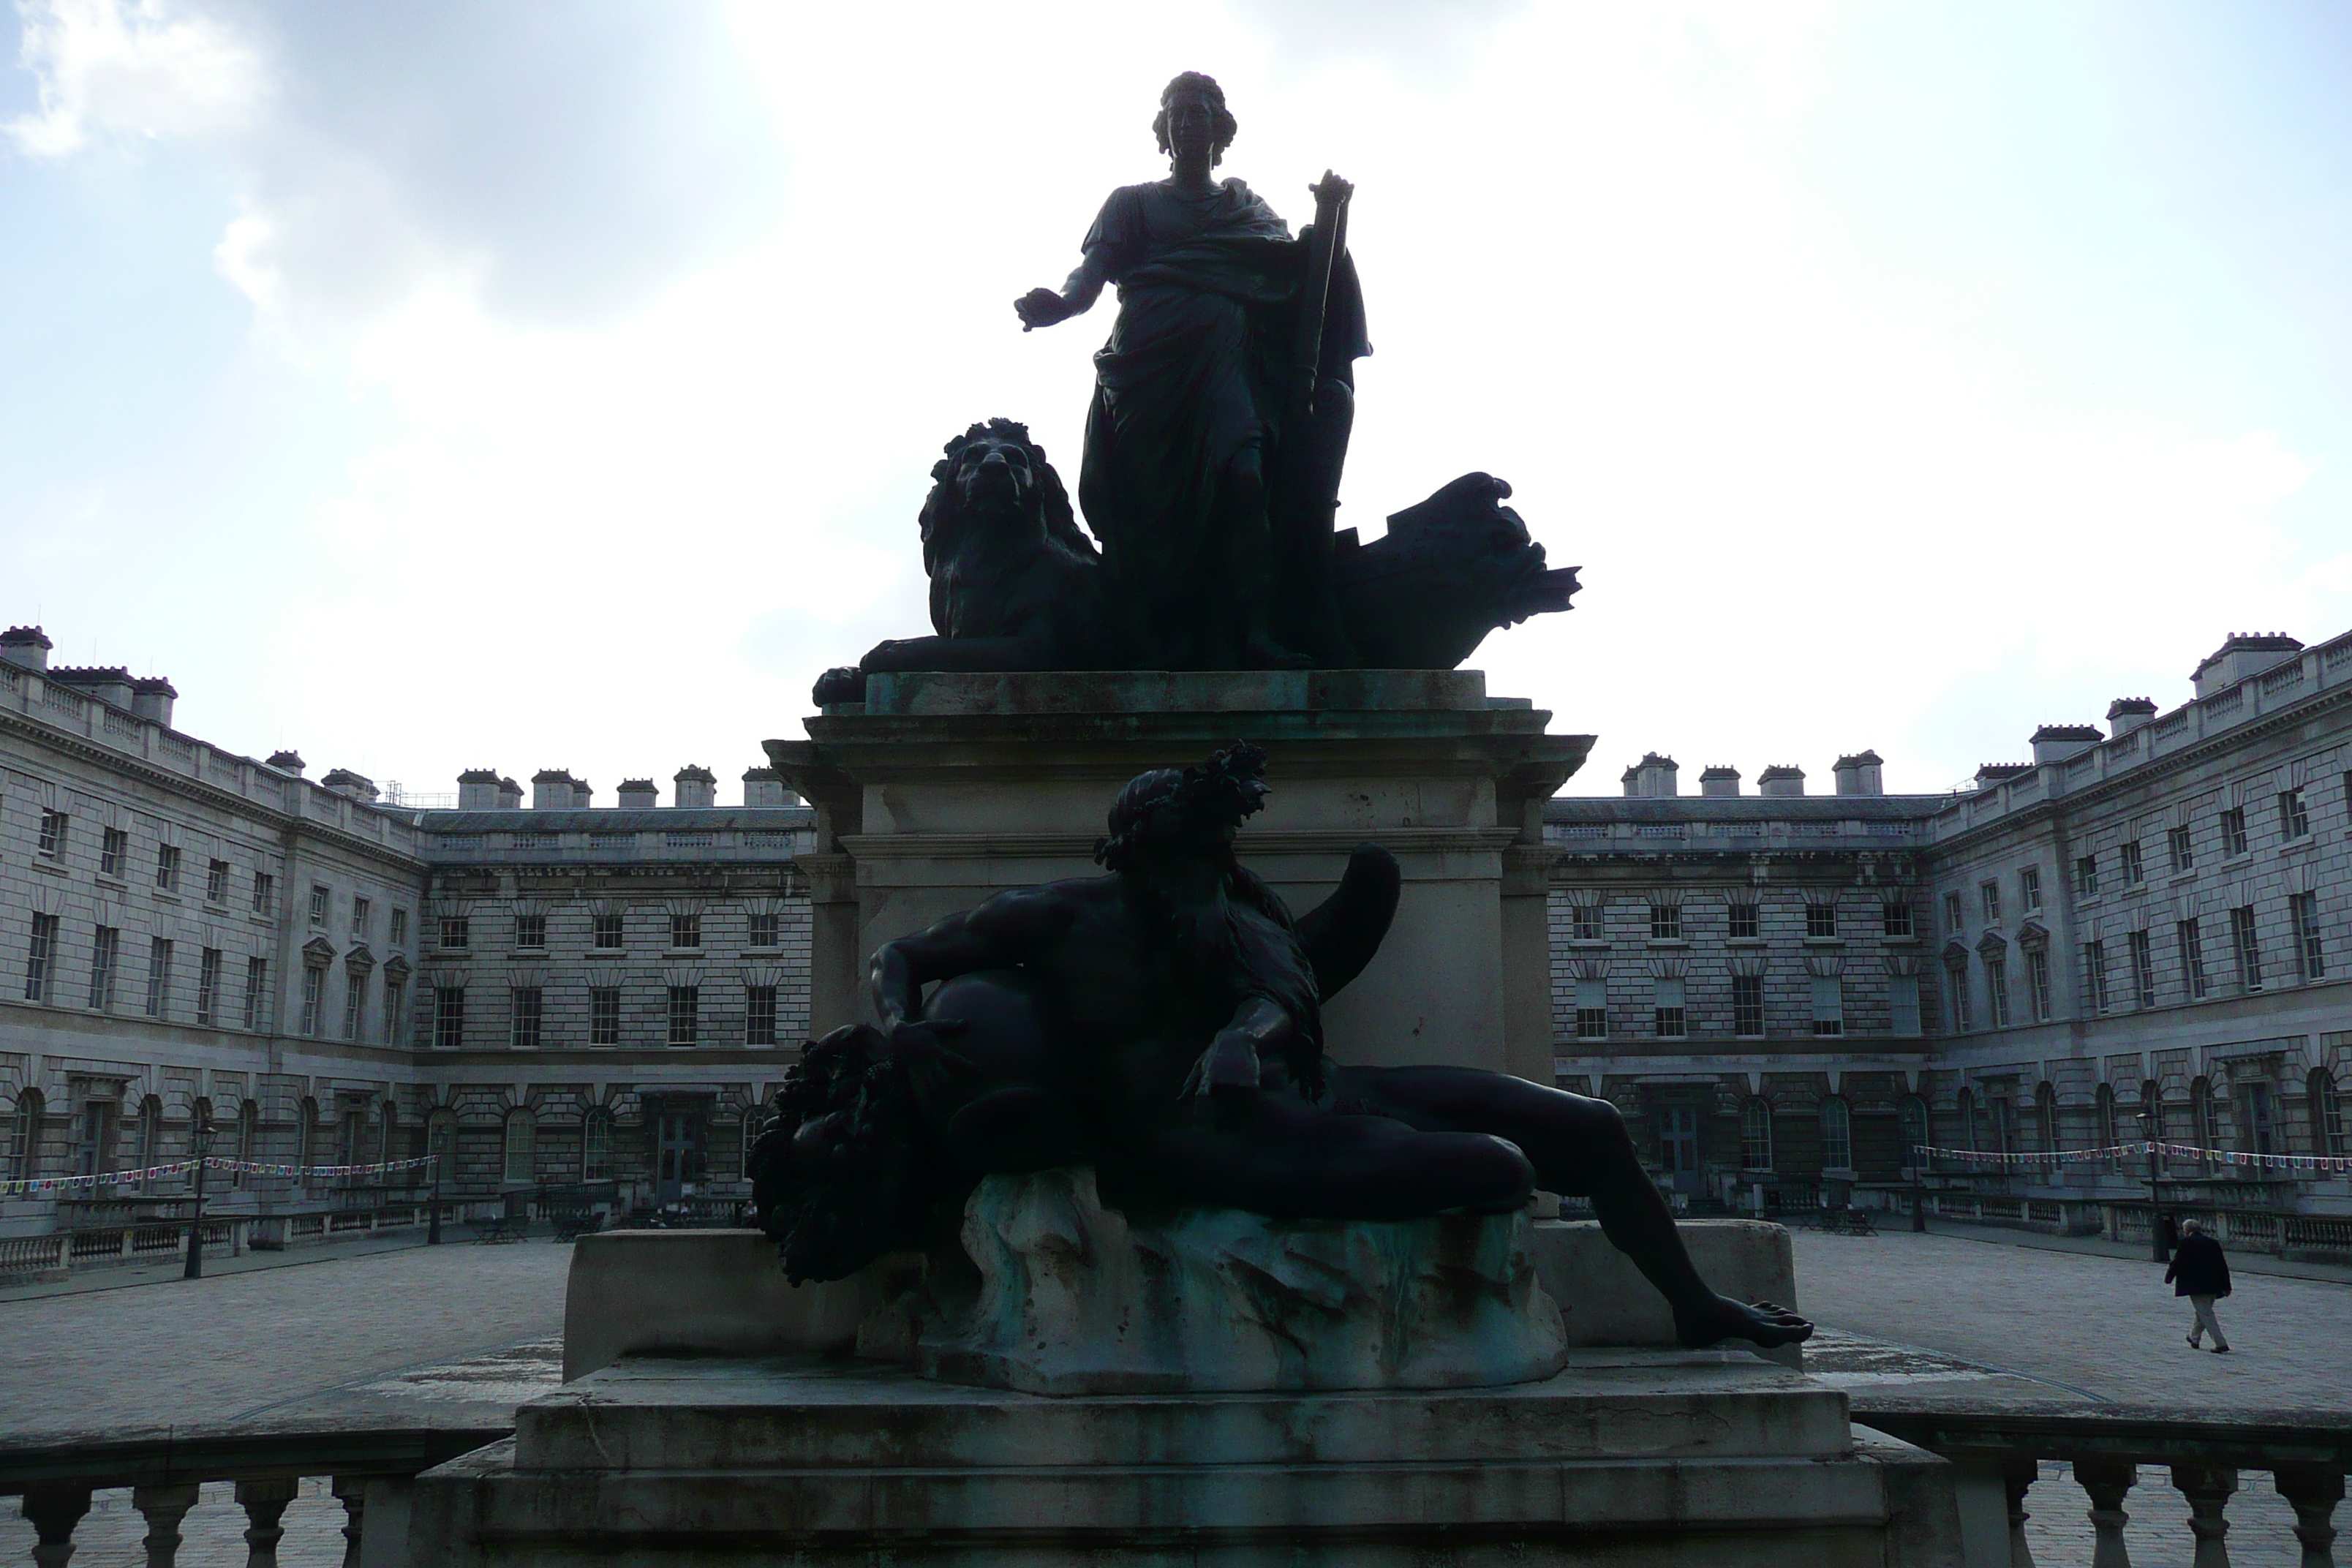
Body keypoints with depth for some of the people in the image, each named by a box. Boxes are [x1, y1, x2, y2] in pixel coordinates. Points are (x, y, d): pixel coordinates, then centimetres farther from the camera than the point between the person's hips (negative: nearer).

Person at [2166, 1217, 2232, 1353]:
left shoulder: (2186, 1243, -7)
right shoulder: (2213, 1243, 11)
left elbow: (2177, 1262, -6)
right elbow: (2223, 1266, 12)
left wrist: (2169, 1277, 9)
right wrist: (2226, 1286, 16)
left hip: (2195, 1285, -7)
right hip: (2213, 1285, 7)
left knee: (2205, 1314, -6)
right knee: (2203, 1312, 22)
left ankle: (2221, 1344, -15)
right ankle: (2194, 1338, 35)